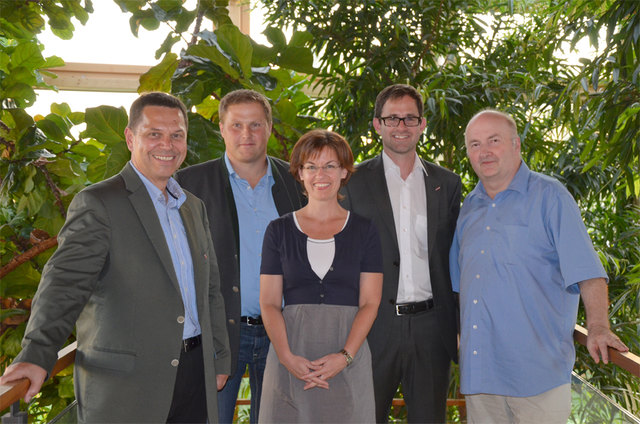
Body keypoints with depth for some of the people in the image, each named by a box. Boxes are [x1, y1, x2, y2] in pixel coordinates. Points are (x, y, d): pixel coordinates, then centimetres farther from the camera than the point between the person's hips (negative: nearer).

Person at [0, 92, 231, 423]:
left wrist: (220, 359, 17)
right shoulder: (97, 203, -8)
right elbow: (67, 281, -19)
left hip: (195, 372, 6)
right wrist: (37, 354, -31)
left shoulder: (193, 206, 13)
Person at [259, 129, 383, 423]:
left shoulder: (364, 231, 5)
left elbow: (369, 303, 0)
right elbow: (269, 303, 2)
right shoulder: (279, 230, 6)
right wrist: (287, 357, -12)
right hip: (290, 360, 0)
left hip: (348, 358, 0)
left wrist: (345, 356, -13)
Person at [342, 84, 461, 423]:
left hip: (431, 329, 3)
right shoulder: (353, 181, 0)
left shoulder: (447, 183, 9)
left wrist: (461, 327, 6)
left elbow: (454, 257, 10)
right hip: (374, 328, -2)